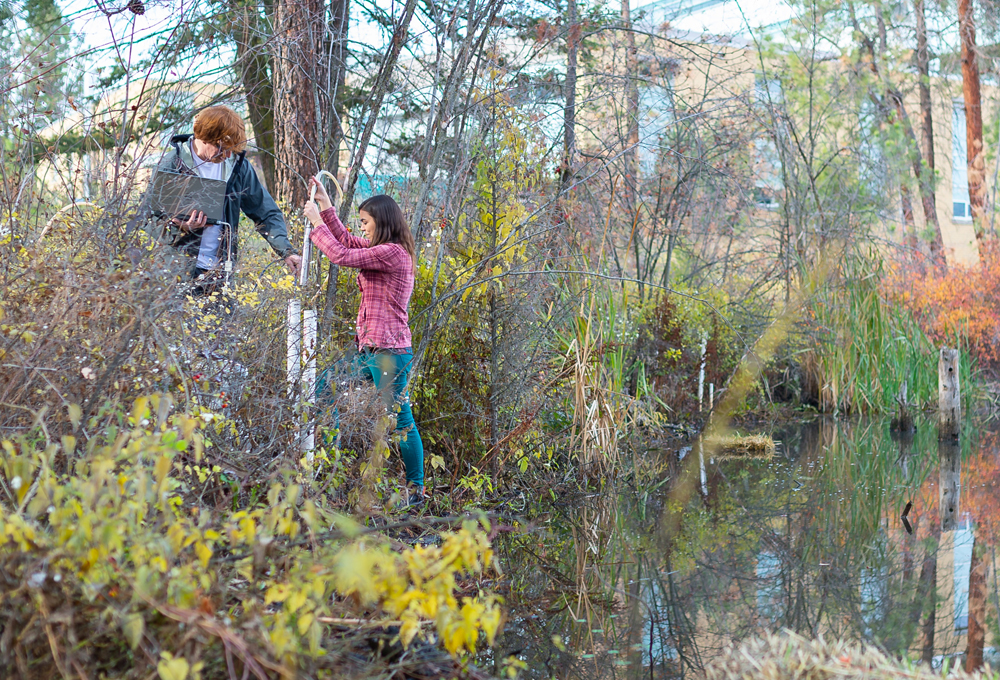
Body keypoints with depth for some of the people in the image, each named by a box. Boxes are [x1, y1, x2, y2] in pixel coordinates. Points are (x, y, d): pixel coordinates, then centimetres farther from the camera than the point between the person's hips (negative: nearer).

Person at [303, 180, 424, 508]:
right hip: (368, 347, 10)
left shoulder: (393, 253, -15)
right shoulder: (383, 250, 16)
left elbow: (341, 254, -16)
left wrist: (316, 220, -3)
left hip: (389, 351, -10)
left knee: (399, 420, -3)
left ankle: (416, 488, 6)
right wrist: (325, 203, 26)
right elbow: (345, 240, 30)